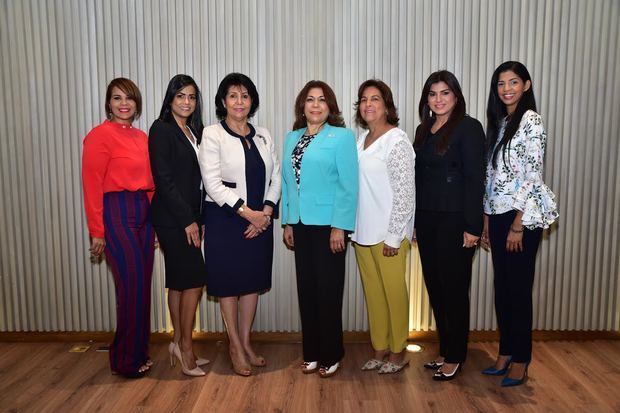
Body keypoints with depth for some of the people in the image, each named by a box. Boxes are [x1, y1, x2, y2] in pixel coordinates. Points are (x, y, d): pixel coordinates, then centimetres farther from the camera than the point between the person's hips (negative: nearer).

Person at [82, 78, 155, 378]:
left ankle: (139, 352, 26)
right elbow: (92, 186, -10)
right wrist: (97, 232, -12)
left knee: (143, 285, 11)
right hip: (117, 214, -7)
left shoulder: (142, 137, 13)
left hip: (144, 214, 7)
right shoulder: (100, 135, -8)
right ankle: (126, 360, 14)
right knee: (131, 286, -4)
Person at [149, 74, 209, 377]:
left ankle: (179, 343, 24)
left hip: (188, 218, 8)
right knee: (194, 281, -6)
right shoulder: (161, 129, -8)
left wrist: (199, 219, 7)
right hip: (172, 219, -8)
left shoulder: (193, 131, 15)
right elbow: (163, 179, -15)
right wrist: (187, 220, -16)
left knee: (179, 282, 13)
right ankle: (185, 350, 8)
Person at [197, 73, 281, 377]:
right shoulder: (212, 135, -5)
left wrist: (265, 212, -8)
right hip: (225, 218, -4)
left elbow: (275, 177, 7)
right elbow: (213, 183, -13)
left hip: (260, 220, 5)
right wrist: (248, 212, -16)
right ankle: (235, 347, 21)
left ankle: (246, 342, 27)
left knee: (253, 280, 12)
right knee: (228, 282, 5)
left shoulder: (263, 135, 9)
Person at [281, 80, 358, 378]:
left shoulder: (342, 136, -5)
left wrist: (339, 227, -15)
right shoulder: (292, 138, 12)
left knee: (328, 292, 4)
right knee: (306, 290, 12)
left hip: (327, 224, -5)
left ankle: (331, 356, 20)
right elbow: (287, 182, 13)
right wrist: (287, 222, 9)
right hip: (301, 224, 5)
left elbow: (348, 185, -10)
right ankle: (311, 353, 26)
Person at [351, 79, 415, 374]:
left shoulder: (397, 140, -11)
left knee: (394, 292, 5)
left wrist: (393, 236, -15)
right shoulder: (361, 139, 10)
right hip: (363, 231, 7)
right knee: (372, 292, 14)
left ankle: (398, 352, 22)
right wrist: (352, 228, 11)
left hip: (388, 233, -7)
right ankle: (380, 349, 28)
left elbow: (405, 192, -14)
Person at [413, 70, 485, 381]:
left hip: (454, 221, -6)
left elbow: (475, 178, -12)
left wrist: (472, 226, -16)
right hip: (426, 219, 7)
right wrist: (414, 221, 12)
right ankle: (444, 350, 27)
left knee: (453, 288, 3)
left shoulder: (468, 127, -7)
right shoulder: (423, 130, 13)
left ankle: (454, 357, 18)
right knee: (434, 286, 12)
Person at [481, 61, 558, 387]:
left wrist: (518, 225, -17)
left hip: (522, 216, -7)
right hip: (497, 215, 7)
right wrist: (487, 220, 12)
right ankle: (505, 353, 25)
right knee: (502, 288, 12)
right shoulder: (498, 122, 14)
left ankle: (520, 361, 16)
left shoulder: (531, 121, -8)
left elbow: (533, 176, -14)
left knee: (519, 289, 1)